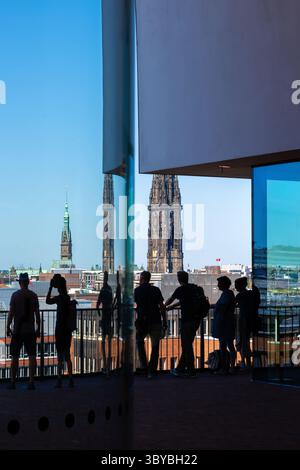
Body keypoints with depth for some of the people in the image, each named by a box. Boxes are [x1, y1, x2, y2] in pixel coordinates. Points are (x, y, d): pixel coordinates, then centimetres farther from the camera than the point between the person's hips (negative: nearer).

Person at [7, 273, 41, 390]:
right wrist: (38, 329, 11)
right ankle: (31, 382, 1)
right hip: (30, 330, 2)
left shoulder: (15, 295, -5)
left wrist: (8, 327, 1)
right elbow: (37, 314, 3)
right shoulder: (33, 295, 2)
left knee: (15, 356, 5)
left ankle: (13, 382, 7)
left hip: (18, 330, -2)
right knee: (32, 356, 4)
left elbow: (11, 313, -7)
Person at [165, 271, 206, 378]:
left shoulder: (181, 290, -8)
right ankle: (180, 368, 21)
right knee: (187, 344, 14)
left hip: (187, 320, -7)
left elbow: (170, 300, 9)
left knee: (186, 345, -1)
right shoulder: (195, 288, 12)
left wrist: (164, 306, 31)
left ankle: (191, 371, 0)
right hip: (196, 319, 8)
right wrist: (170, 307, 37)